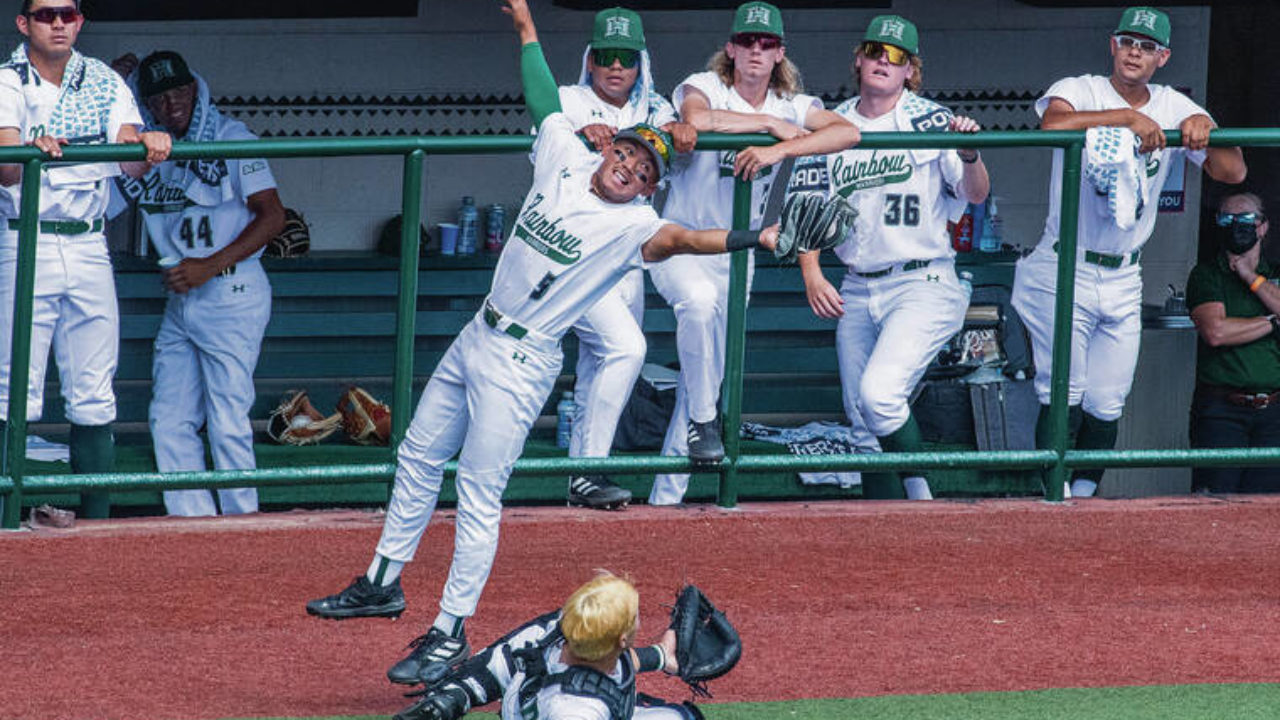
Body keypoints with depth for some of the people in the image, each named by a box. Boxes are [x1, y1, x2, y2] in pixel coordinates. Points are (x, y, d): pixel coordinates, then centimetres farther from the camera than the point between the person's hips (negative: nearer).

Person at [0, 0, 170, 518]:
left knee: (94, 397, 5)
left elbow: (132, 164, -4)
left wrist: (147, 147, -28)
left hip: (88, 248, 3)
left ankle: (97, 522, 10)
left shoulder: (105, 83, 9)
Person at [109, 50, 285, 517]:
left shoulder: (230, 137, -7)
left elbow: (273, 216, -12)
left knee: (227, 423, -8)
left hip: (231, 297, -7)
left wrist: (210, 266, -19)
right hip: (180, 300, 7)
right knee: (169, 423, 4)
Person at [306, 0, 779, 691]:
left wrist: (756, 238, -54)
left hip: (521, 362, -7)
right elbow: (543, 97, 15)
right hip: (477, 336, 7)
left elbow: (683, 238, -37)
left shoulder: (634, 226, -18)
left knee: (479, 493, -9)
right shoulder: (566, 157, -1)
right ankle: (383, 583, 33)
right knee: (418, 459, 18)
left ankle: (451, 634, -4)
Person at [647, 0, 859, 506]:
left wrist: (779, 149, -35)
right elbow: (696, 119, -36)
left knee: (707, 375, 5)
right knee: (698, 301, -37)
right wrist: (769, 123, -27)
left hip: (735, 254, 4)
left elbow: (849, 132, -22)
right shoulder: (704, 87, -11)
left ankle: (666, 498, 13)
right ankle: (702, 420, -20)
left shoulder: (793, 106, -2)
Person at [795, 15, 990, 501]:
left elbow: (976, 195, -8)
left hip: (923, 284, -5)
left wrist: (969, 154, -28)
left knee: (879, 393, -23)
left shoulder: (929, 120, -4)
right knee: (862, 418, 5)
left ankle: (922, 499, -9)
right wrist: (812, 276, -2)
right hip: (857, 292, 6)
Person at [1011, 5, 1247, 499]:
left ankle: (1083, 495, 13)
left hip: (1122, 282, 4)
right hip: (1064, 273, -4)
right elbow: (1053, 123, -30)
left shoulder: (1174, 109, 6)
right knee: (1064, 397, -11)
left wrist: (1205, 128, -20)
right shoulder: (1080, 91, -6)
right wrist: (1127, 118, -36)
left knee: (1106, 406, 5)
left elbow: (1232, 172, -1)